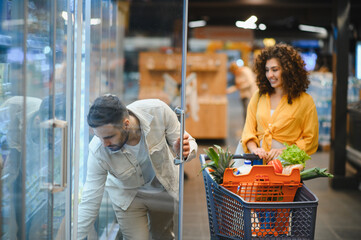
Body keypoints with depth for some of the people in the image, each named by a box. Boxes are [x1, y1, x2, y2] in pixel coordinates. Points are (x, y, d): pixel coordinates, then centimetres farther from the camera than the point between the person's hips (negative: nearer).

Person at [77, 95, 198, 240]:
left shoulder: (157, 111, -35)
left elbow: (189, 142, -19)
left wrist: (185, 152, -43)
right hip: (128, 195, -1)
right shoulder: (98, 151, -34)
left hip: (164, 189, 2)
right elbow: (89, 205, -25)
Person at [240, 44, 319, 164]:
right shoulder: (258, 96, 16)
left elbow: (310, 140, 4)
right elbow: (248, 131, 14)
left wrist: (284, 151, -10)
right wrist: (254, 149, -7)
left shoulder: (305, 101, 5)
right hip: (258, 161, 3)